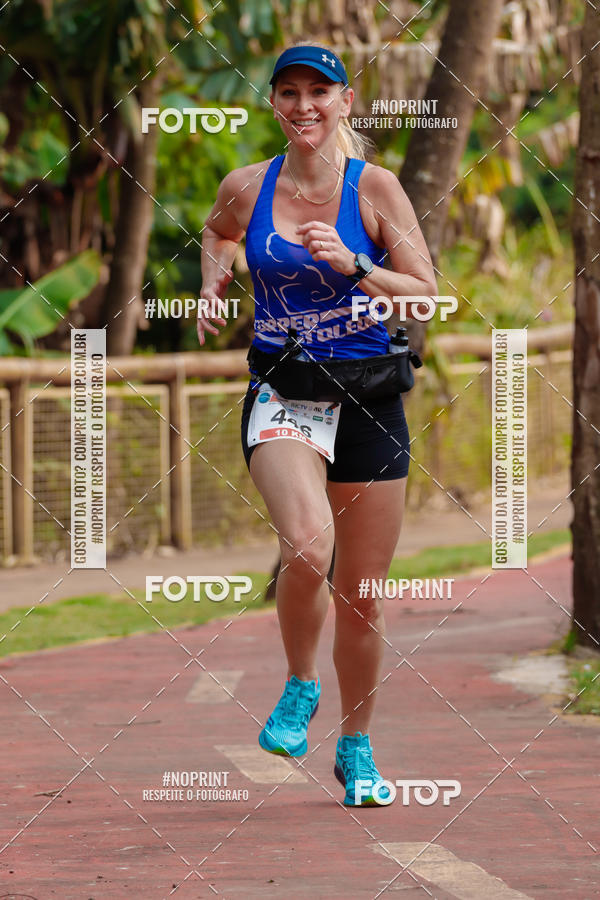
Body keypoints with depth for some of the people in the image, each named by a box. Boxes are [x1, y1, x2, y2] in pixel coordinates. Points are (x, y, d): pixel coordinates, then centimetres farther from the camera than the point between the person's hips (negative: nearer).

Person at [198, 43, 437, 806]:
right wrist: (213, 288, 9)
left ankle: (356, 748, 27)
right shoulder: (246, 188, 3)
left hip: (367, 400, 0)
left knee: (360, 594, 7)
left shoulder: (374, 186, -3)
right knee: (307, 547, -28)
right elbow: (217, 231, 27)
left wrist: (351, 266, -18)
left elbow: (427, 295, -4)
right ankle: (300, 686, -1)